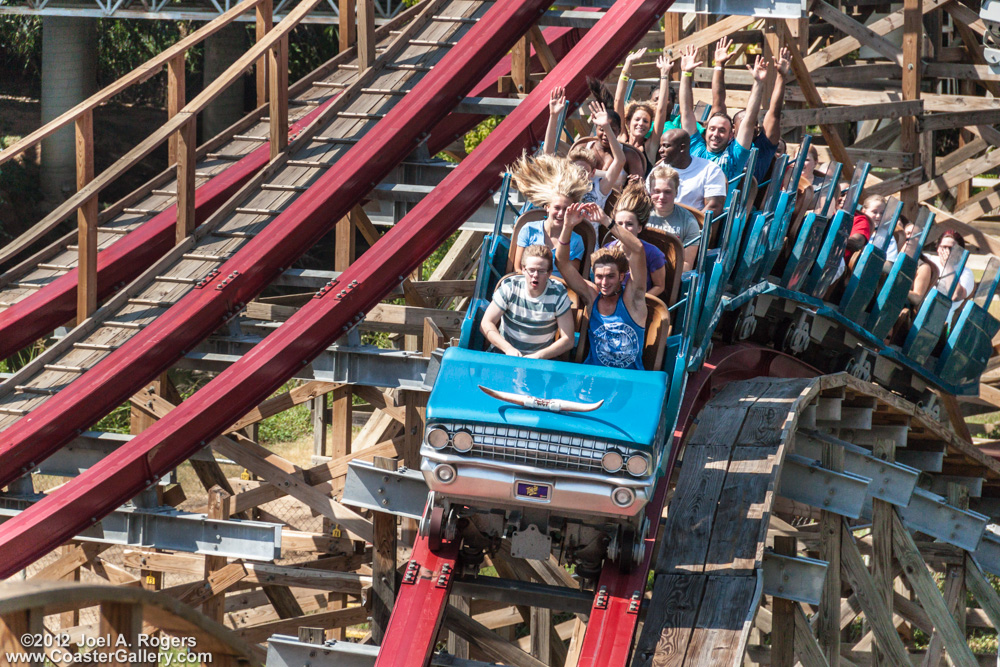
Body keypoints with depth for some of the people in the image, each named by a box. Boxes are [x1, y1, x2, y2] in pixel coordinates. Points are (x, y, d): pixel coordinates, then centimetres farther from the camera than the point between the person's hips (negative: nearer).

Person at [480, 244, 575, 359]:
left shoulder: (558, 294, -7)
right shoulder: (510, 287, -5)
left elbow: (568, 340, -6)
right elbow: (486, 323, -4)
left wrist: (537, 356, -19)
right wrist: (509, 349, -20)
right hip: (503, 352, 1)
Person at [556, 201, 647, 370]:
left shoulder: (631, 297, -5)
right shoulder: (592, 296, 4)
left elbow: (637, 249, -17)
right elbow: (562, 261, -1)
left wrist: (606, 221, -22)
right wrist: (568, 226, -15)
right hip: (593, 374, 2)